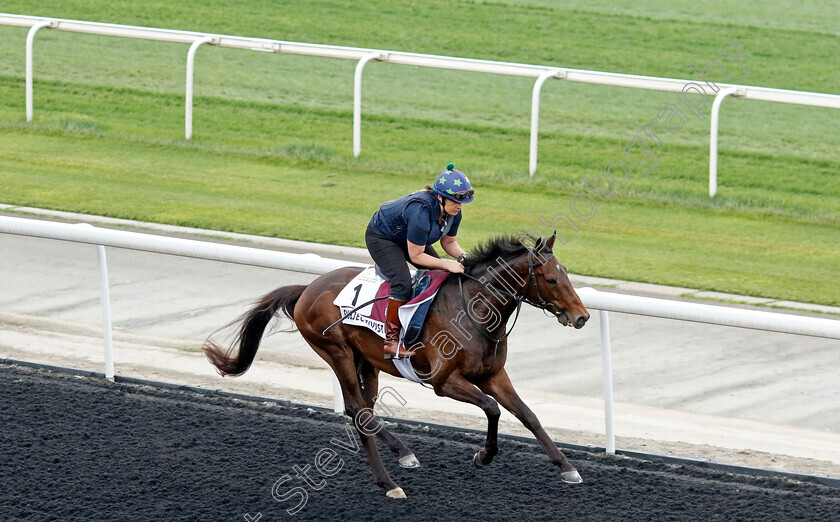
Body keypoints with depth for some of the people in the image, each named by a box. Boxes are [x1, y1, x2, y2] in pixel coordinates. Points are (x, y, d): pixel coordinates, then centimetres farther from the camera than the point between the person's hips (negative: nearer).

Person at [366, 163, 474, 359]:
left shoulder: (453, 212, -15)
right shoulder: (421, 212, -40)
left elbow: (448, 242, 1)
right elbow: (416, 255, -31)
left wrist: (463, 257, -17)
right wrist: (447, 264, -36)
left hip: (407, 238, 9)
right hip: (381, 238, -9)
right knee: (403, 283, -26)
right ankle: (391, 340, -23)